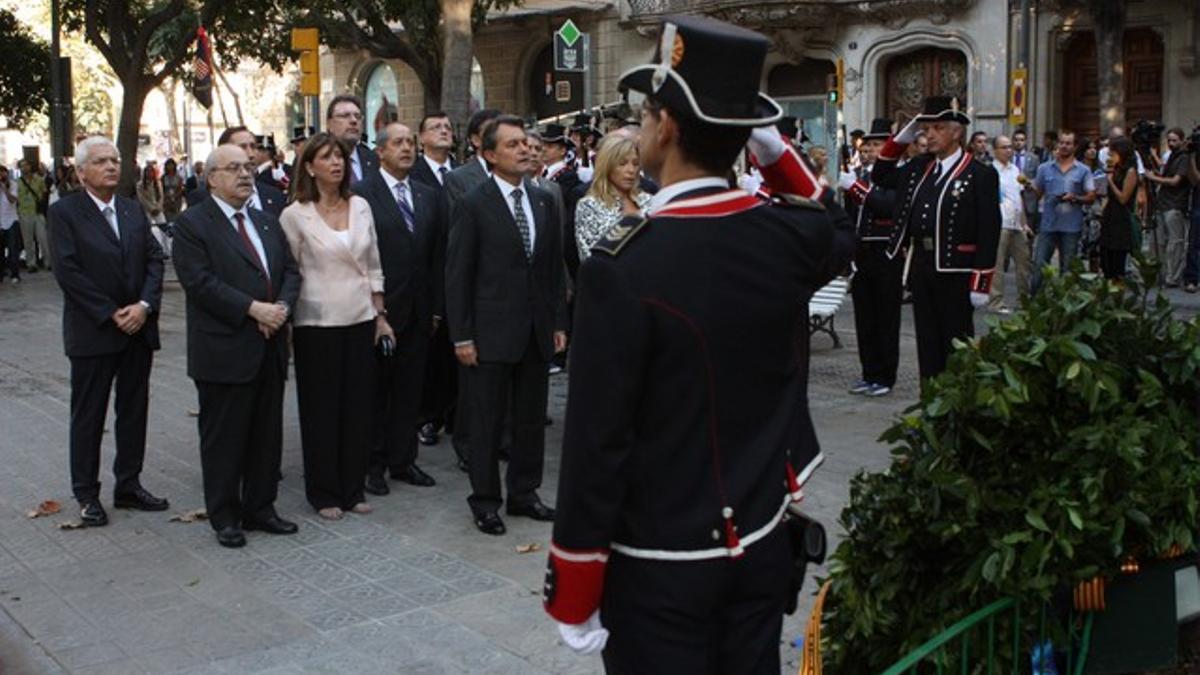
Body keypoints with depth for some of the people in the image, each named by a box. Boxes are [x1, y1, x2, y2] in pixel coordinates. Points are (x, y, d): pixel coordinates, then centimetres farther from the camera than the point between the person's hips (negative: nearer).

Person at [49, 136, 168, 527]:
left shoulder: (134, 211, 10)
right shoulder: (64, 212, -5)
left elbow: (154, 259, 5)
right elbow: (67, 271, -13)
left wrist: (144, 305, -11)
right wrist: (111, 314, -16)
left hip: (139, 329, 5)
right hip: (92, 332, -5)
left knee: (134, 411, 11)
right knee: (88, 416, 5)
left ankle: (128, 485, 22)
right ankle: (87, 495, 15)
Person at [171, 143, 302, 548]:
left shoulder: (267, 222, 15)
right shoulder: (192, 224, -6)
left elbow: (290, 271, 11)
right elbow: (201, 282, -16)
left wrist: (282, 308, -8)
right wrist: (253, 309, -20)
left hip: (269, 348, 6)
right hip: (224, 351, -6)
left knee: (267, 435, 12)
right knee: (224, 438, 4)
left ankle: (260, 508, 24)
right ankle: (224, 517, 16)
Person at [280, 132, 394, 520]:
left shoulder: (360, 207, 6)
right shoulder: (295, 215, -5)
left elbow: (373, 267, 10)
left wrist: (380, 315, 8)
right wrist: (284, 322, -3)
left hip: (361, 320, 4)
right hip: (317, 323, -4)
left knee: (359, 405, 7)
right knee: (321, 408, 5)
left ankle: (353, 488, 20)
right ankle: (323, 492, 17)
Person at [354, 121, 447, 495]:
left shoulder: (430, 196, 10)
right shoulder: (361, 194, -7)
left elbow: (438, 254, 10)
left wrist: (436, 308, 6)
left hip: (418, 312, 5)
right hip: (377, 310, -5)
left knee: (409, 390, 11)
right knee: (375, 390, 6)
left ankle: (402, 460, 21)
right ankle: (372, 463, 16)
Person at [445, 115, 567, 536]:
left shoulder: (543, 201, 9)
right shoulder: (473, 205, -7)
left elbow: (554, 267, 13)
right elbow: (457, 275, -7)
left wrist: (559, 322, 8)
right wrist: (461, 336, -10)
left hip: (537, 330, 5)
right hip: (492, 332, -5)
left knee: (532, 418, 12)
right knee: (488, 421, 5)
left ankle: (524, 493, 27)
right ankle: (485, 501, 19)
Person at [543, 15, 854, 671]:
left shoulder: (623, 263, -22)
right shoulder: (787, 238, -6)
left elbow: (596, 442, -20)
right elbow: (841, 235, 21)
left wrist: (573, 594, -9)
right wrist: (774, 148, 10)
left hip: (660, 567, -5)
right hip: (763, 545, 5)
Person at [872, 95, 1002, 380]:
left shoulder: (981, 175, -6)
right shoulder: (919, 167, 12)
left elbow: (989, 231, -9)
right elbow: (881, 176, 23)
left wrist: (981, 283, -13)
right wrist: (902, 137, 10)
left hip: (956, 271, -6)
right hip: (920, 266, 6)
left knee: (956, 345, 2)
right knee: (927, 341, 11)